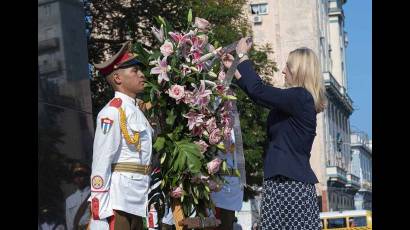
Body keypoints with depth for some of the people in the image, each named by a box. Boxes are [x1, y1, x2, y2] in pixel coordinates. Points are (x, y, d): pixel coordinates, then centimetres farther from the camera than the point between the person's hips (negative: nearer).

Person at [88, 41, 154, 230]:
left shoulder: (136, 112, 17)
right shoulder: (112, 112, -11)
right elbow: (102, 161, -17)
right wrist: (100, 211, -22)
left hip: (137, 200, 9)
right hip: (118, 198, -9)